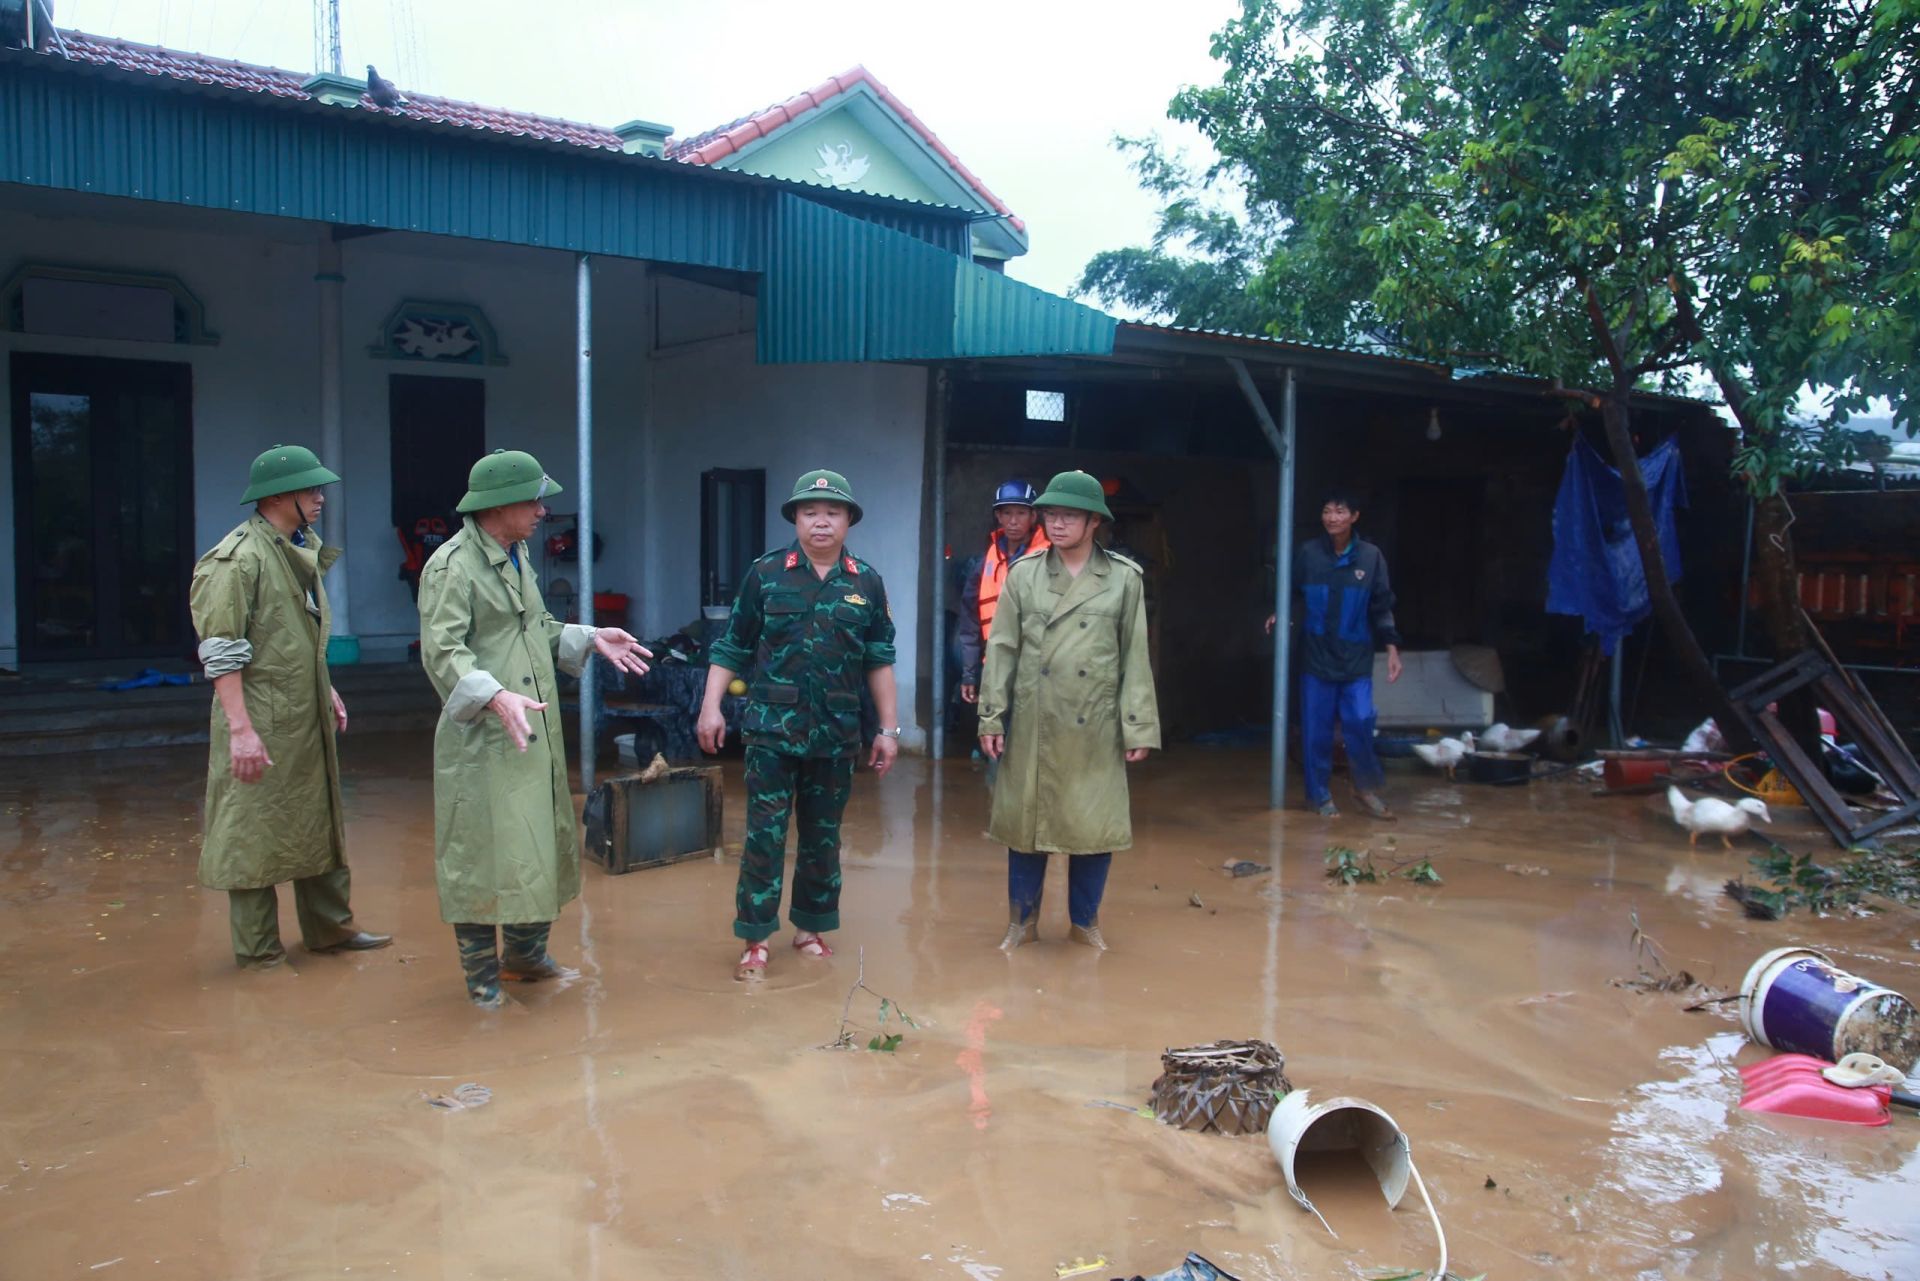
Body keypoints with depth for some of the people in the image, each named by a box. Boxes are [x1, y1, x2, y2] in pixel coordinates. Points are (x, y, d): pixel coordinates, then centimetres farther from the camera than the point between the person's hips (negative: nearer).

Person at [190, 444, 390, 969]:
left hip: (308, 717, 9)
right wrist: (240, 728, -22)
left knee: (321, 823, 16)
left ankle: (329, 927, 29)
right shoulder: (239, 557, -15)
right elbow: (220, 651, -18)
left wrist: (327, 690, 19)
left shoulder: (303, 550, 12)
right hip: (262, 722, -9)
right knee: (256, 835, 2)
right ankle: (258, 953, 14)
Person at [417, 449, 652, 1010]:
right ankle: (481, 974, 15)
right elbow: (442, 652, -22)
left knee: (542, 845, 16)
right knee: (484, 854, -1)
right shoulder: (452, 565, -14)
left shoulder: (517, 557, 14)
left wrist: (590, 639, 12)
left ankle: (526, 953, 33)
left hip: (535, 733, 9)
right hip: (482, 739, -9)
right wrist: (496, 696, -35)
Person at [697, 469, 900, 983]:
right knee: (765, 834, -2)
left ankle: (810, 927, 27)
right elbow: (733, 646, 3)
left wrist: (889, 728, 5)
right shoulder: (765, 573, -1)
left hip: (836, 732, 2)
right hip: (772, 728, -2)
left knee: (823, 835, 12)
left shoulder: (867, 582, 4)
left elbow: (879, 661, 7)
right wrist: (711, 707, -5)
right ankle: (756, 940, 8)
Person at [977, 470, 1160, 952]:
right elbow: (1002, 649, 2)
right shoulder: (1023, 573, 0)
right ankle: (1023, 920, 25)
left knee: (1094, 825, 6)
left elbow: (1136, 658, 0)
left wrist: (1139, 727, -3)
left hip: (1094, 726, 0)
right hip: (1031, 722, 1)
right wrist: (991, 717, -2)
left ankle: (1085, 920, 25)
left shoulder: (1124, 578, -1)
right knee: (1024, 820, 8)